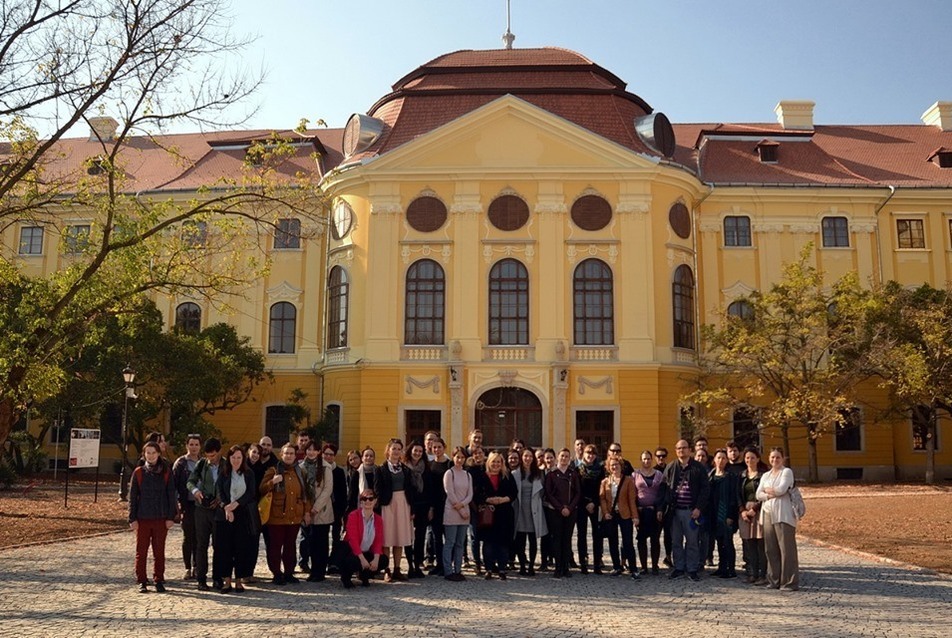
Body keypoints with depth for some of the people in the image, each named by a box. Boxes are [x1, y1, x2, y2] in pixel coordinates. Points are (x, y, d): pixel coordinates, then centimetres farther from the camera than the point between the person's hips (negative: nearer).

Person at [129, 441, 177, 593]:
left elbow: (171, 495, 2)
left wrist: (171, 517, -3)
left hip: (161, 518, 0)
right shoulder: (138, 472, 2)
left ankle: (159, 580, 16)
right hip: (143, 518, 0)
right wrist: (132, 519, -2)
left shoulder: (166, 472, 1)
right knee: (141, 551, 5)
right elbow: (132, 496, 3)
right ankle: (141, 581, 15)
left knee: (159, 551, 6)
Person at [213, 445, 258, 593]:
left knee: (243, 548, -1)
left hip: (244, 515, 0)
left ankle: (239, 580, 8)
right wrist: (226, 507, -17)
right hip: (225, 515, 0)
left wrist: (235, 504, -13)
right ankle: (227, 580, 7)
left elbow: (251, 493, -2)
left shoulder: (249, 474, 6)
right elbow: (219, 492, -2)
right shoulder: (223, 474, 7)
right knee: (224, 548, -1)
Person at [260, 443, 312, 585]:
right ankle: (276, 574, 9)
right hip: (277, 516, -3)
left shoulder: (300, 472, 12)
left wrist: (307, 511, 9)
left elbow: (305, 493, 15)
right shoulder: (273, 471, 1)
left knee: (290, 545, 10)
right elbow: (261, 490, -2)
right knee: (276, 545, 1)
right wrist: (273, 482, -20)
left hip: (295, 516, 3)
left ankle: (289, 572, 18)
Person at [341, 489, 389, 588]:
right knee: (353, 561, -36)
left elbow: (379, 541, -4)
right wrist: (362, 559, -28)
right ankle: (345, 577, 1)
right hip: (352, 552, -4)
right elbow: (352, 539, -19)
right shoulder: (353, 516, -10)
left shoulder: (378, 519, 4)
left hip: (368, 553, 4)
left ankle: (364, 575, 9)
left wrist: (376, 559, -22)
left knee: (383, 560, -21)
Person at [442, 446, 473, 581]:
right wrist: (461, 511, -9)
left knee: (460, 543, 7)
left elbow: (470, 494, 7)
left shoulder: (468, 475, 13)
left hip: (464, 511, 6)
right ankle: (448, 571, 0)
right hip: (451, 512, -5)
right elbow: (450, 494, -9)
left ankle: (458, 570, 12)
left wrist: (462, 504, -12)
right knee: (450, 542, -4)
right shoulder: (449, 473, -4)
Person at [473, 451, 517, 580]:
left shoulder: (508, 477, 10)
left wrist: (503, 499, -12)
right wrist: (489, 500, -15)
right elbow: (476, 495, -1)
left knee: (503, 542, 1)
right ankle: (489, 569, 10)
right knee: (488, 542, 0)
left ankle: (502, 569, 9)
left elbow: (513, 493, 5)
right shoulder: (480, 477, 4)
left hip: (504, 514, 1)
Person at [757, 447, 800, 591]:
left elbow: (781, 489, -12)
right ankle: (774, 580, 12)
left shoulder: (787, 472, 3)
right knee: (771, 549, 6)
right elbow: (759, 495, 8)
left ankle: (790, 582, -3)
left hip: (783, 515, -6)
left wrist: (767, 490, 3)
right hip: (768, 514, 6)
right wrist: (772, 494, -8)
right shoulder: (766, 475, 19)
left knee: (787, 549, -6)